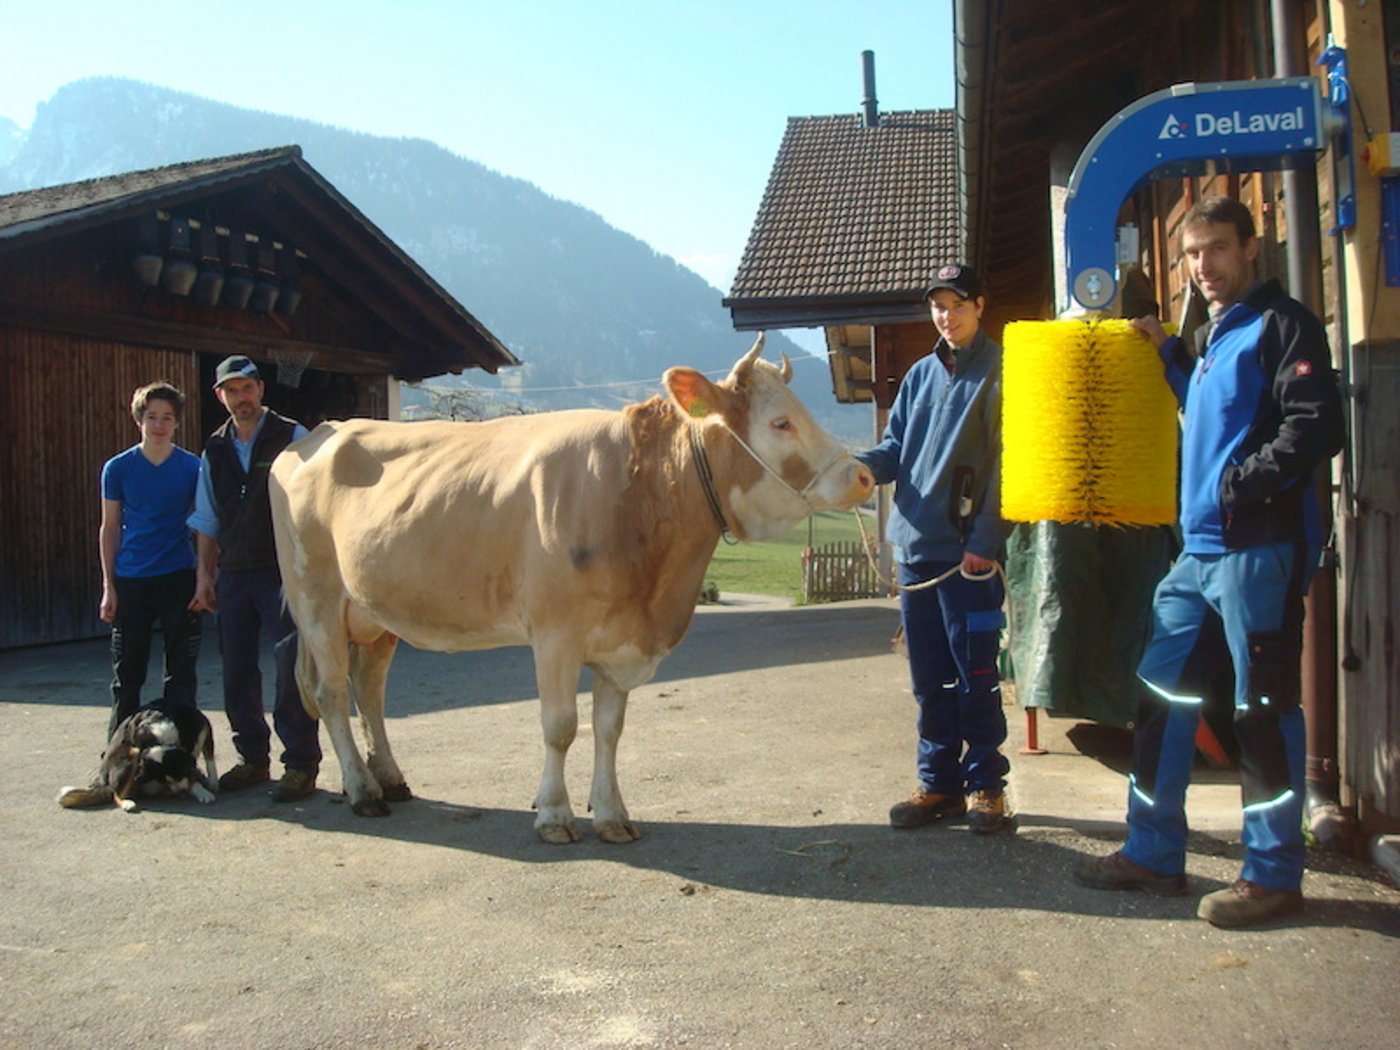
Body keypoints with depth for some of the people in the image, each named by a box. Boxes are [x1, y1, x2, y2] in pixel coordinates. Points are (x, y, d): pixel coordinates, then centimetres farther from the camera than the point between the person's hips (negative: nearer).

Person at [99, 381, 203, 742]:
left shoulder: (192, 467, 1)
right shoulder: (118, 468, 2)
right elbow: (109, 529, 6)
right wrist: (109, 586, 1)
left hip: (179, 579, 0)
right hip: (130, 582, 0)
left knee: (181, 671, 5)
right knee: (127, 674, 8)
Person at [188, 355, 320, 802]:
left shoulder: (292, 438, -2)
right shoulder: (215, 450, 11)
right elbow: (207, 520, 16)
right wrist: (205, 572, 11)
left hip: (283, 570, -5)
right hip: (232, 575, 5)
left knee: (291, 665, -5)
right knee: (236, 668, 10)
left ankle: (301, 764, 4)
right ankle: (252, 758, 24)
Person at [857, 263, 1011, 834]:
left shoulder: (998, 371, -1)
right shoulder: (921, 374, 17)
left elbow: (1006, 463, -8)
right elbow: (896, 448, 16)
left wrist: (986, 541, -15)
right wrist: (866, 464, -7)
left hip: (968, 552, -6)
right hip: (915, 546, 6)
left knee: (974, 673, 0)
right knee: (929, 677, 11)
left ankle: (985, 783, 13)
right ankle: (938, 782, 21)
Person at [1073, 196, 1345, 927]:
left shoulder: (1281, 324, -6)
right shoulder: (1211, 336, 20)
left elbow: (1317, 428, -16)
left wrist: (1240, 484, -19)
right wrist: (1169, 355, 19)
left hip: (1260, 546, -9)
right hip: (1200, 548, 9)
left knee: (1264, 709, -1)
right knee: (1162, 694, 11)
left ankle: (1273, 874, 12)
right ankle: (1153, 853, 22)